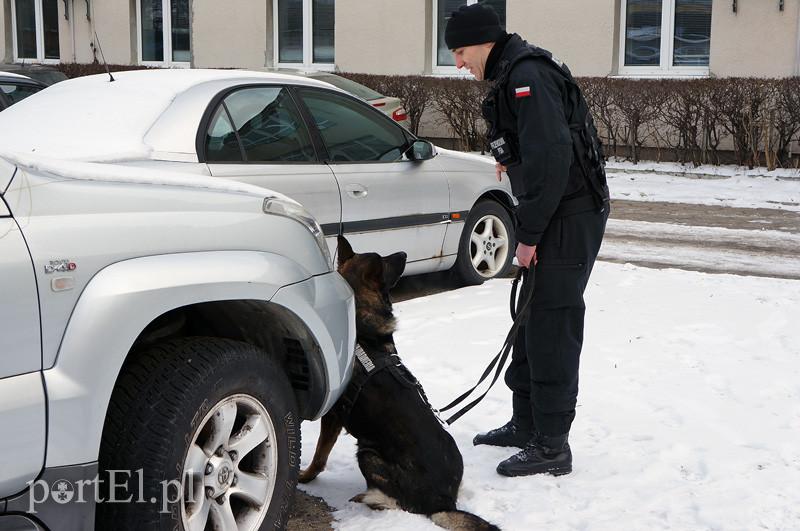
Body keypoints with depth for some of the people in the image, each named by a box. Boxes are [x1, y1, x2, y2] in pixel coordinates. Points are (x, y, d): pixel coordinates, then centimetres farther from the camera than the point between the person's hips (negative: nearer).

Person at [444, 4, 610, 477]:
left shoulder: (527, 75, -17)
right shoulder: (513, 73, 16)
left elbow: (551, 156, -25)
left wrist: (529, 234, -21)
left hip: (569, 218, -11)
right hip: (554, 215, 11)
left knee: (552, 327, -7)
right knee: (532, 319, 17)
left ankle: (551, 447, 0)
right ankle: (526, 424, 28)